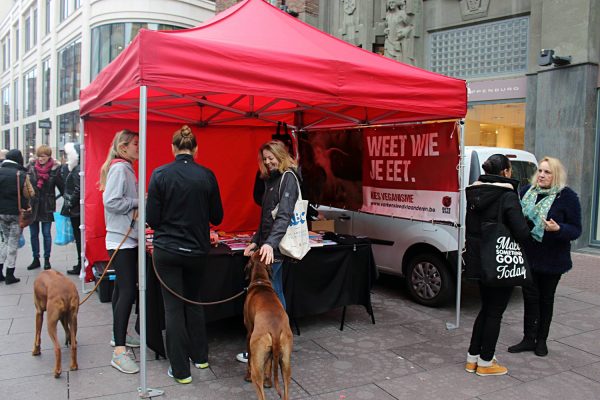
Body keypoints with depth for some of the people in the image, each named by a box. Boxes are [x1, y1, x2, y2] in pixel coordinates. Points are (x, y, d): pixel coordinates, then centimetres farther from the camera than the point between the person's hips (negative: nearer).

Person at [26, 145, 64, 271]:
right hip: (32, 205, 3)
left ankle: (47, 260, 17)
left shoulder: (55, 169, -7)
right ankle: (36, 259, 23)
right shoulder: (31, 167, 0)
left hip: (47, 207, -3)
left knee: (46, 234, 5)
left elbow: (62, 187, -5)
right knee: (33, 234, 10)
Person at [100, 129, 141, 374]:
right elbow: (111, 202, -23)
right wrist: (139, 201, -15)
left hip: (128, 238, 10)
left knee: (122, 289, 17)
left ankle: (119, 335, 30)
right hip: (121, 240, -10)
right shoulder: (119, 169, -13)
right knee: (127, 291, -12)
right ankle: (119, 352, -8)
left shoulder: (126, 168, 16)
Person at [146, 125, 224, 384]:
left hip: (167, 249, -2)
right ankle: (200, 356, 33)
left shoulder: (160, 174, -10)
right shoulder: (207, 176, -5)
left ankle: (180, 370, 15)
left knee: (173, 307, 7)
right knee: (194, 301, 21)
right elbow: (217, 217, 1)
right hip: (197, 250, 2)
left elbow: (152, 218, -9)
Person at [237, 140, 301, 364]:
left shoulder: (288, 178, -10)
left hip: (275, 247, -9)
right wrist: (256, 241, 13)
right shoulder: (272, 179, 17)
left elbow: (284, 215, -23)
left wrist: (270, 243, -34)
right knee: (275, 293, 13)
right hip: (268, 244, 9)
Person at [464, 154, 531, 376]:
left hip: (479, 261, 7)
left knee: (486, 308, 20)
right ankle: (485, 362, 19)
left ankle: (473, 357, 27)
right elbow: (522, 233, -20)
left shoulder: (474, 194, 4)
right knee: (495, 312, 8)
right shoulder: (507, 196, -17)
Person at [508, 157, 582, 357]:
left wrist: (558, 229, -29)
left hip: (552, 259, -2)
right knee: (530, 297, 8)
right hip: (528, 256, 3)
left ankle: (541, 340, 28)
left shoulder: (567, 196, -10)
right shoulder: (527, 191, 0)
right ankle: (529, 339, 21)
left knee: (546, 299, 12)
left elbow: (576, 230, -10)